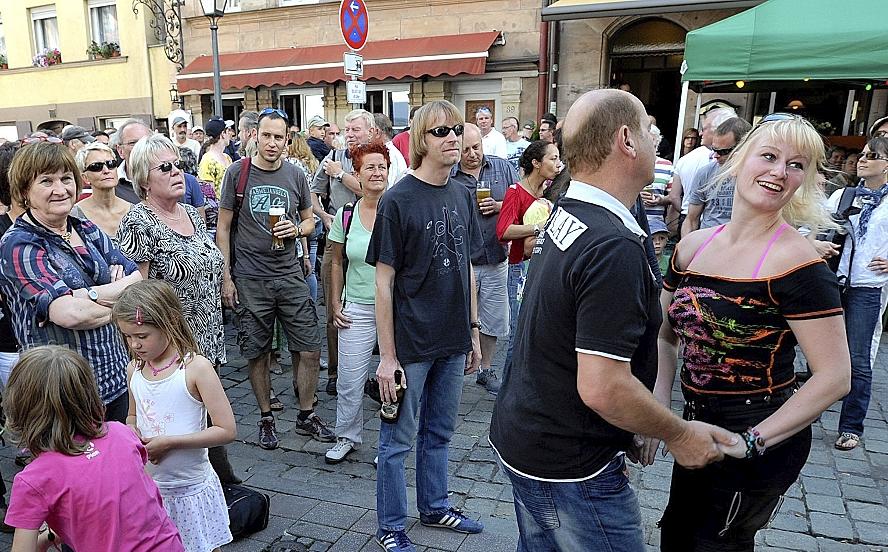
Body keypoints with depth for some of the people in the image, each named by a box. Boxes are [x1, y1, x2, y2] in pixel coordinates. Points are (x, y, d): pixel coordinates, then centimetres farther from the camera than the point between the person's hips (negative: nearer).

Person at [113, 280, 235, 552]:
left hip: (190, 488, -5)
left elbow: (227, 430, -19)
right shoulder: (134, 369, 0)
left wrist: (168, 442, -21)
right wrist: (131, 432, -5)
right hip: (147, 486, 5)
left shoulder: (195, 367, -17)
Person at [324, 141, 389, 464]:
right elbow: (337, 264, 11)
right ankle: (346, 437, 30)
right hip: (357, 309, 2)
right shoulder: (345, 215, 1)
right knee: (349, 380, 7)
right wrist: (335, 305, 7)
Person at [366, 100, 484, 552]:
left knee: (439, 433, 21)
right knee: (398, 439, 10)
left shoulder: (462, 196, 5)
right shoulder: (398, 200, -13)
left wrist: (473, 331, 13)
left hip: (453, 342, 6)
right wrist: (387, 356, -14)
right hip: (410, 344, -6)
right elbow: (384, 282, -13)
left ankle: (435, 507, 41)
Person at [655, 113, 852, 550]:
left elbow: (834, 376, -19)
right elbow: (665, 336, 6)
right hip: (698, 425, 6)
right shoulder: (693, 247, -1)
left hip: (761, 436, -6)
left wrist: (752, 442, -21)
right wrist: (657, 409, -8)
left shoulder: (798, 264, -19)